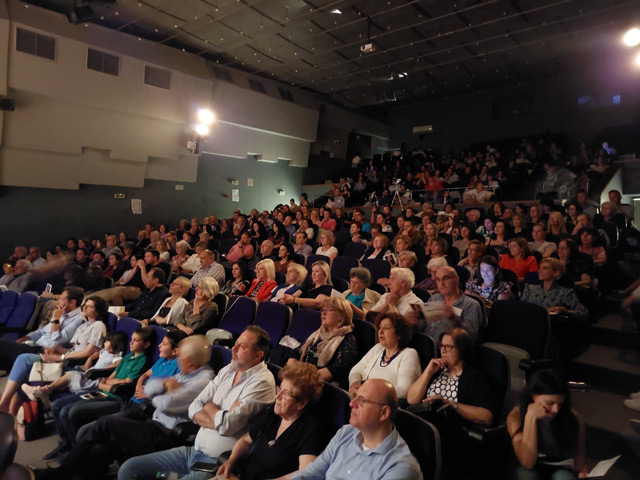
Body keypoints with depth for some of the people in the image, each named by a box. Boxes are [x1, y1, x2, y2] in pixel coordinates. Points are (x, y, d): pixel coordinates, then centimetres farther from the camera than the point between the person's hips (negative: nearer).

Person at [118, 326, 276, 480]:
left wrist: (209, 407, -4)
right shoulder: (227, 370, 7)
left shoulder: (262, 382, -17)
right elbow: (194, 408, 4)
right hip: (195, 449, 8)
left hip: (217, 461, -8)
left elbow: (226, 425, -24)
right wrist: (220, 419, -14)